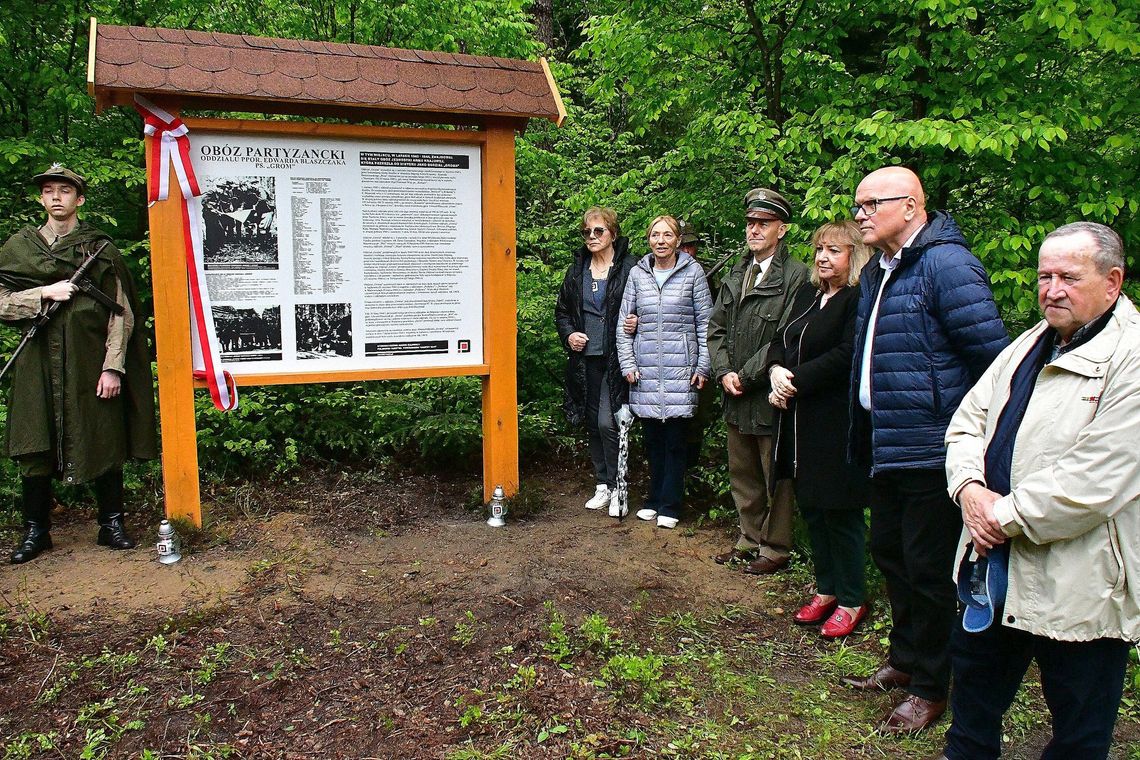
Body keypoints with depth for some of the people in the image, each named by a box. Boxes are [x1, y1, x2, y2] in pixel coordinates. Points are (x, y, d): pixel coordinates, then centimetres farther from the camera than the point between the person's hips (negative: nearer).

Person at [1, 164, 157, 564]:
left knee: (103, 442, 3)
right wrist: (45, 293, -11)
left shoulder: (101, 249, 5)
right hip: (38, 362, 2)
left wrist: (113, 367, -8)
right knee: (34, 446, 5)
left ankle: (111, 524, 16)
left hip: (91, 362, -1)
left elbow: (121, 313, 0)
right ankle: (36, 530, 19)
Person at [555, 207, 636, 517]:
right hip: (586, 358, 6)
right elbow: (562, 311, 19)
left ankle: (617, 487, 5)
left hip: (616, 357, -5)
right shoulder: (577, 270, 10)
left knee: (607, 422, -11)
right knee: (593, 424, 11)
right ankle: (602, 484, 24)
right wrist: (568, 334, 2)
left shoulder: (629, 268, -6)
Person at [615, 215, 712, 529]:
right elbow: (624, 323, 10)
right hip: (645, 369, 3)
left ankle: (670, 505, 12)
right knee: (652, 438, 9)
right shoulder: (638, 274, 7)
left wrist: (703, 366, -2)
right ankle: (654, 499, 23)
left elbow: (705, 323, 3)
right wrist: (628, 363, 2)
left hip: (680, 368, -2)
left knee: (674, 440, 1)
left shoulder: (692, 272, 1)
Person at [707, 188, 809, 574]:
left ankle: (775, 547, 19)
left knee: (776, 477, 5)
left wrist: (746, 375, -15)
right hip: (736, 397, 7)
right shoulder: (735, 275, 13)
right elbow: (716, 327, 13)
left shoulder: (795, 276, -11)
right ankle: (750, 538, 32)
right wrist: (724, 372, -2)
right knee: (742, 474, 17)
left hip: (771, 394, -7)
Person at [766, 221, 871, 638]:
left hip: (836, 420, -8)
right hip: (799, 418, 8)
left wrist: (796, 380, -17)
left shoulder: (859, 300, -11)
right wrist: (776, 370, -7)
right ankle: (826, 589, 29)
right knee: (810, 506, 14)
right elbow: (780, 342, 14)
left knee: (840, 510, 1)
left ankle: (851, 600, 16)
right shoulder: (807, 295, 15)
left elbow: (846, 355, -21)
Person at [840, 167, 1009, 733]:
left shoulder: (946, 264, -17)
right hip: (887, 447, 9)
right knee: (890, 553, 19)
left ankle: (931, 687, 22)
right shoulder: (877, 272, 13)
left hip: (932, 450, -9)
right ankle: (905, 659, 39)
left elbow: (991, 355, -19)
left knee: (928, 568, 3)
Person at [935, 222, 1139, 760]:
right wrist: (970, 489, -9)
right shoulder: (1030, 345, 10)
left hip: (1079, 583, -7)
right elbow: (968, 421, 10)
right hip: (996, 561, 8)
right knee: (974, 676, 25)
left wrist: (1007, 516, -16)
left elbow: (1096, 482, -24)